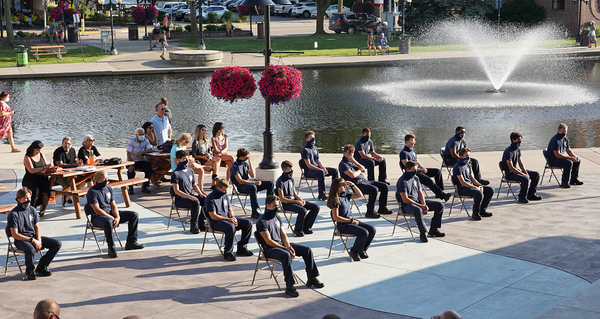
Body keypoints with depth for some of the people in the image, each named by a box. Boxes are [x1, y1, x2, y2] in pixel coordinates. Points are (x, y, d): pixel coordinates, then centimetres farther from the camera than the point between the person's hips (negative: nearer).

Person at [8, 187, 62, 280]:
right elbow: (15, 235, -16)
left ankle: (41, 267, 7)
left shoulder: (32, 209, 7)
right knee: (30, 250, -41)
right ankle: (30, 270, -7)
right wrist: (32, 241, -19)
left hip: (33, 237, 7)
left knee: (58, 244, -7)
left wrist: (39, 240, -6)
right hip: (21, 240, -7)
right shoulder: (13, 214, -13)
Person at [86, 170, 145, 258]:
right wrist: (112, 218, -23)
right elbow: (97, 210, -19)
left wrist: (117, 217, -12)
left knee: (134, 215, 1)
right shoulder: (92, 192, -13)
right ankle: (111, 248, -30)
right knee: (108, 222, -44)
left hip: (109, 213, 8)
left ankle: (131, 242, 2)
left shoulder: (109, 189, 10)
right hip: (97, 217, -8)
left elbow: (113, 206, 8)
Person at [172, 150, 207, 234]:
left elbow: (194, 185, 19)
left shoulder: (190, 171, 12)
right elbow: (176, 191, -17)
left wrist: (200, 193, -1)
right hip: (180, 199, -7)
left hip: (190, 196, 7)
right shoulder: (175, 173, -12)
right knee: (196, 202, -33)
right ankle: (193, 226, -22)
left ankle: (201, 223, -4)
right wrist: (189, 197, -26)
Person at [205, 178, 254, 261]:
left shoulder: (225, 195, 12)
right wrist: (228, 219, -19)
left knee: (248, 223, -6)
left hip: (227, 218, 8)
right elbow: (213, 216, -17)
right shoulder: (210, 198, -13)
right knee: (231, 227, -39)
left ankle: (242, 248, 4)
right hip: (216, 222, -8)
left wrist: (232, 217, -4)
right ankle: (228, 252, -24)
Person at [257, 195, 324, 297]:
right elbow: (269, 241, -18)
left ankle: (312, 278, 7)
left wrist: (288, 246, -10)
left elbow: (283, 235, 11)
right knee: (286, 255, -39)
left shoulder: (277, 218, 12)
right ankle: (289, 286, -36)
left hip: (281, 244, 8)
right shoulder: (262, 222, -13)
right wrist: (285, 248, -20)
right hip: (270, 249, -8)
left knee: (306, 249, -2)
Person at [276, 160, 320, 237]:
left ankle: (305, 227, 5)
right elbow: (282, 199, -17)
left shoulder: (291, 179, 12)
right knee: (303, 210, -34)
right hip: (286, 204, -8)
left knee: (316, 207, -3)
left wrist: (301, 200, -3)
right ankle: (297, 230, -12)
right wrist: (296, 202, -19)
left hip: (294, 200, 8)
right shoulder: (280, 181, -14)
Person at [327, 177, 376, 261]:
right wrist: (351, 221, -14)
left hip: (351, 220, 9)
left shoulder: (345, 195, 10)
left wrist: (352, 185, 4)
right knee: (364, 233, -26)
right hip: (342, 225, -9)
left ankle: (362, 250, 11)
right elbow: (336, 217, -18)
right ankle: (354, 251, -4)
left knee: (372, 229, -4)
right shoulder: (335, 199, -14)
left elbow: (359, 195, 18)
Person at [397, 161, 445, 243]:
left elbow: (420, 193, 13)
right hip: (406, 205, -8)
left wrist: (424, 204, -7)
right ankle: (423, 232, -26)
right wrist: (420, 206, -19)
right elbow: (405, 200, -19)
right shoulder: (402, 181, -15)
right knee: (418, 210, -42)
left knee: (440, 205, 0)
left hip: (417, 201, 8)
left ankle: (433, 229, 3)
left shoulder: (415, 178, 10)